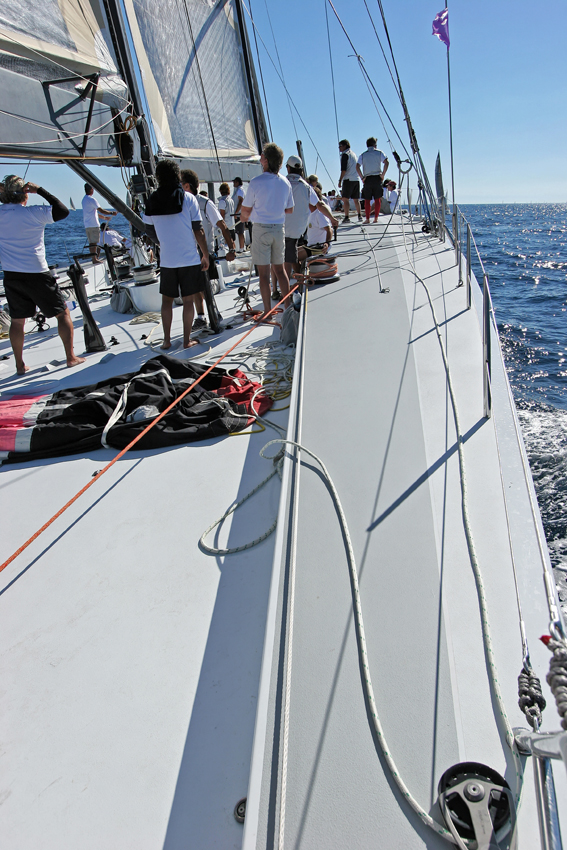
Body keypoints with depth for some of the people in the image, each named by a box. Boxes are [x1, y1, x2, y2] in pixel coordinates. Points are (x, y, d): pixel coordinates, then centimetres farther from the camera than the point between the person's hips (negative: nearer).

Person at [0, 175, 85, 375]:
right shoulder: (34, 213, -12)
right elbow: (63, 211, -8)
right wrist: (40, 190, -4)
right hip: (36, 274, -5)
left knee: (17, 320, 13)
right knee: (63, 313, 8)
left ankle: (20, 365, 17)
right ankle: (71, 357, 9)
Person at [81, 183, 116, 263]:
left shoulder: (84, 199, 19)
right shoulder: (91, 199, -11)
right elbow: (101, 210, -15)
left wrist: (104, 217, 29)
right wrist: (112, 213, -5)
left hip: (87, 225, 9)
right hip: (93, 225, -9)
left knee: (91, 242, 9)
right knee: (94, 242, -8)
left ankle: (94, 258, 13)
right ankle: (94, 258, -10)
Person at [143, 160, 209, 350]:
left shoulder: (152, 201, 1)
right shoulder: (188, 199, -7)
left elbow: (149, 231, 10)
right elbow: (198, 231, -7)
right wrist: (205, 255, 3)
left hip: (166, 260, 2)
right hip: (189, 258, -2)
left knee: (167, 299, 13)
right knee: (188, 300, 6)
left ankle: (166, 340, 15)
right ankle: (187, 340, 11)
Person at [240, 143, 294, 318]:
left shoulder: (256, 182, -13)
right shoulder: (285, 182, 2)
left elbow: (245, 210, -5)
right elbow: (290, 210, 11)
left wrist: (245, 216, 17)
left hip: (261, 229, -5)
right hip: (279, 228, 5)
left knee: (263, 272, 0)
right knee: (280, 268, 15)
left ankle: (267, 311, 4)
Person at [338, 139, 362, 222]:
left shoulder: (345, 154, -5)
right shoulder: (354, 154, 19)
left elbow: (343, 169, -13)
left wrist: (340, 180, -12)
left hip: (348, 180, -8)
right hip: (356, 179, 8)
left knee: (345, 199, -8)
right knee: (356, 199, 12)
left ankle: (346, 217, -16)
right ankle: (359, 216, 12)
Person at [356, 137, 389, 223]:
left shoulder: (363, 155, 8)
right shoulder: (379, 153, 6)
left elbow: (357, 167, -5)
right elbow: (386, 162, -9)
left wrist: (362, 177, -2)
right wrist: (383, 175, -5)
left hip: (367, 179, 0)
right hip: (377, 178, 0)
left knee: (367, 200, 5)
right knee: (377, 199, 7)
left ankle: (367, 219, 2)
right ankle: (376, 218, 5)